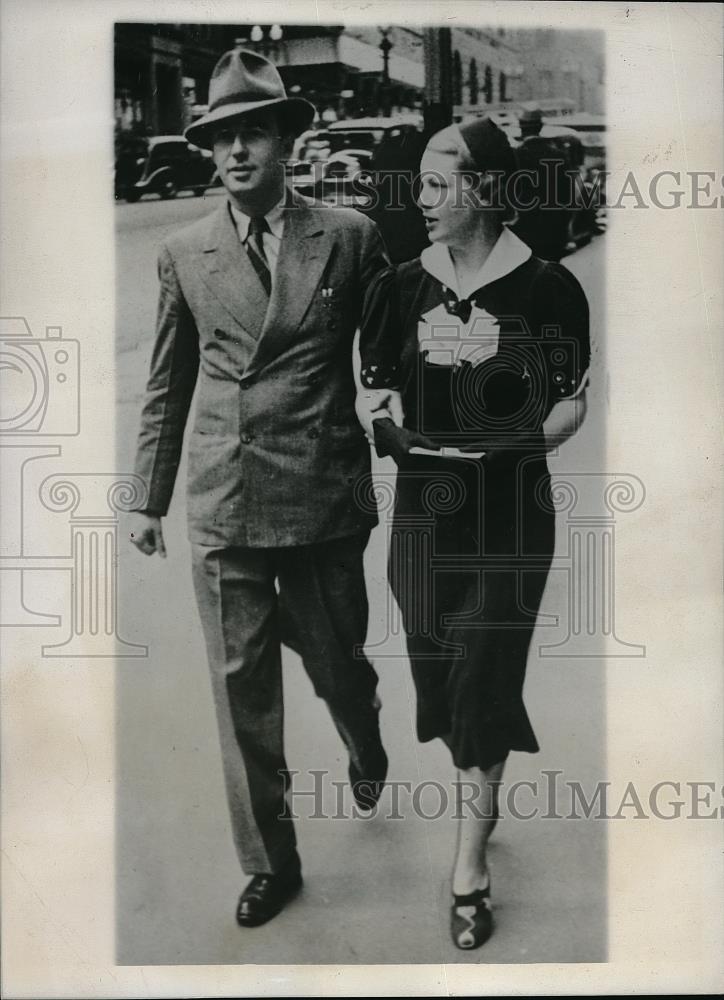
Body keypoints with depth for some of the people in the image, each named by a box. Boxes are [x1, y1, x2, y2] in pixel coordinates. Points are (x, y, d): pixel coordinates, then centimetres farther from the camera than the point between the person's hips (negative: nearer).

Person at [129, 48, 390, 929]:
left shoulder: (348, 236, 1)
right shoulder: (184, 254, 6)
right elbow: (166, 388, 11)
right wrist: (152, 499, 12)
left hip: (326, 497, -1)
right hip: (223, 504, 2)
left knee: (336, 663, 14)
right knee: (242, 689, 6)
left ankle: (366, 752, 51)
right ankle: (270, 863, 25)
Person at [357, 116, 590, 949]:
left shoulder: (545, 287, -7)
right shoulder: (400, 287, 3)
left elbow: (572, 402, -1)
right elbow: (369, 388, 9)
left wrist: (520, 438, -19)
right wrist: (384, 420, -13)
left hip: (509, 514, -3)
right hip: (425, 507, 4)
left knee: (485, 677, -2)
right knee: (436, 664, 13)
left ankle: (469, 872, 10)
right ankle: (479, 796, 41)